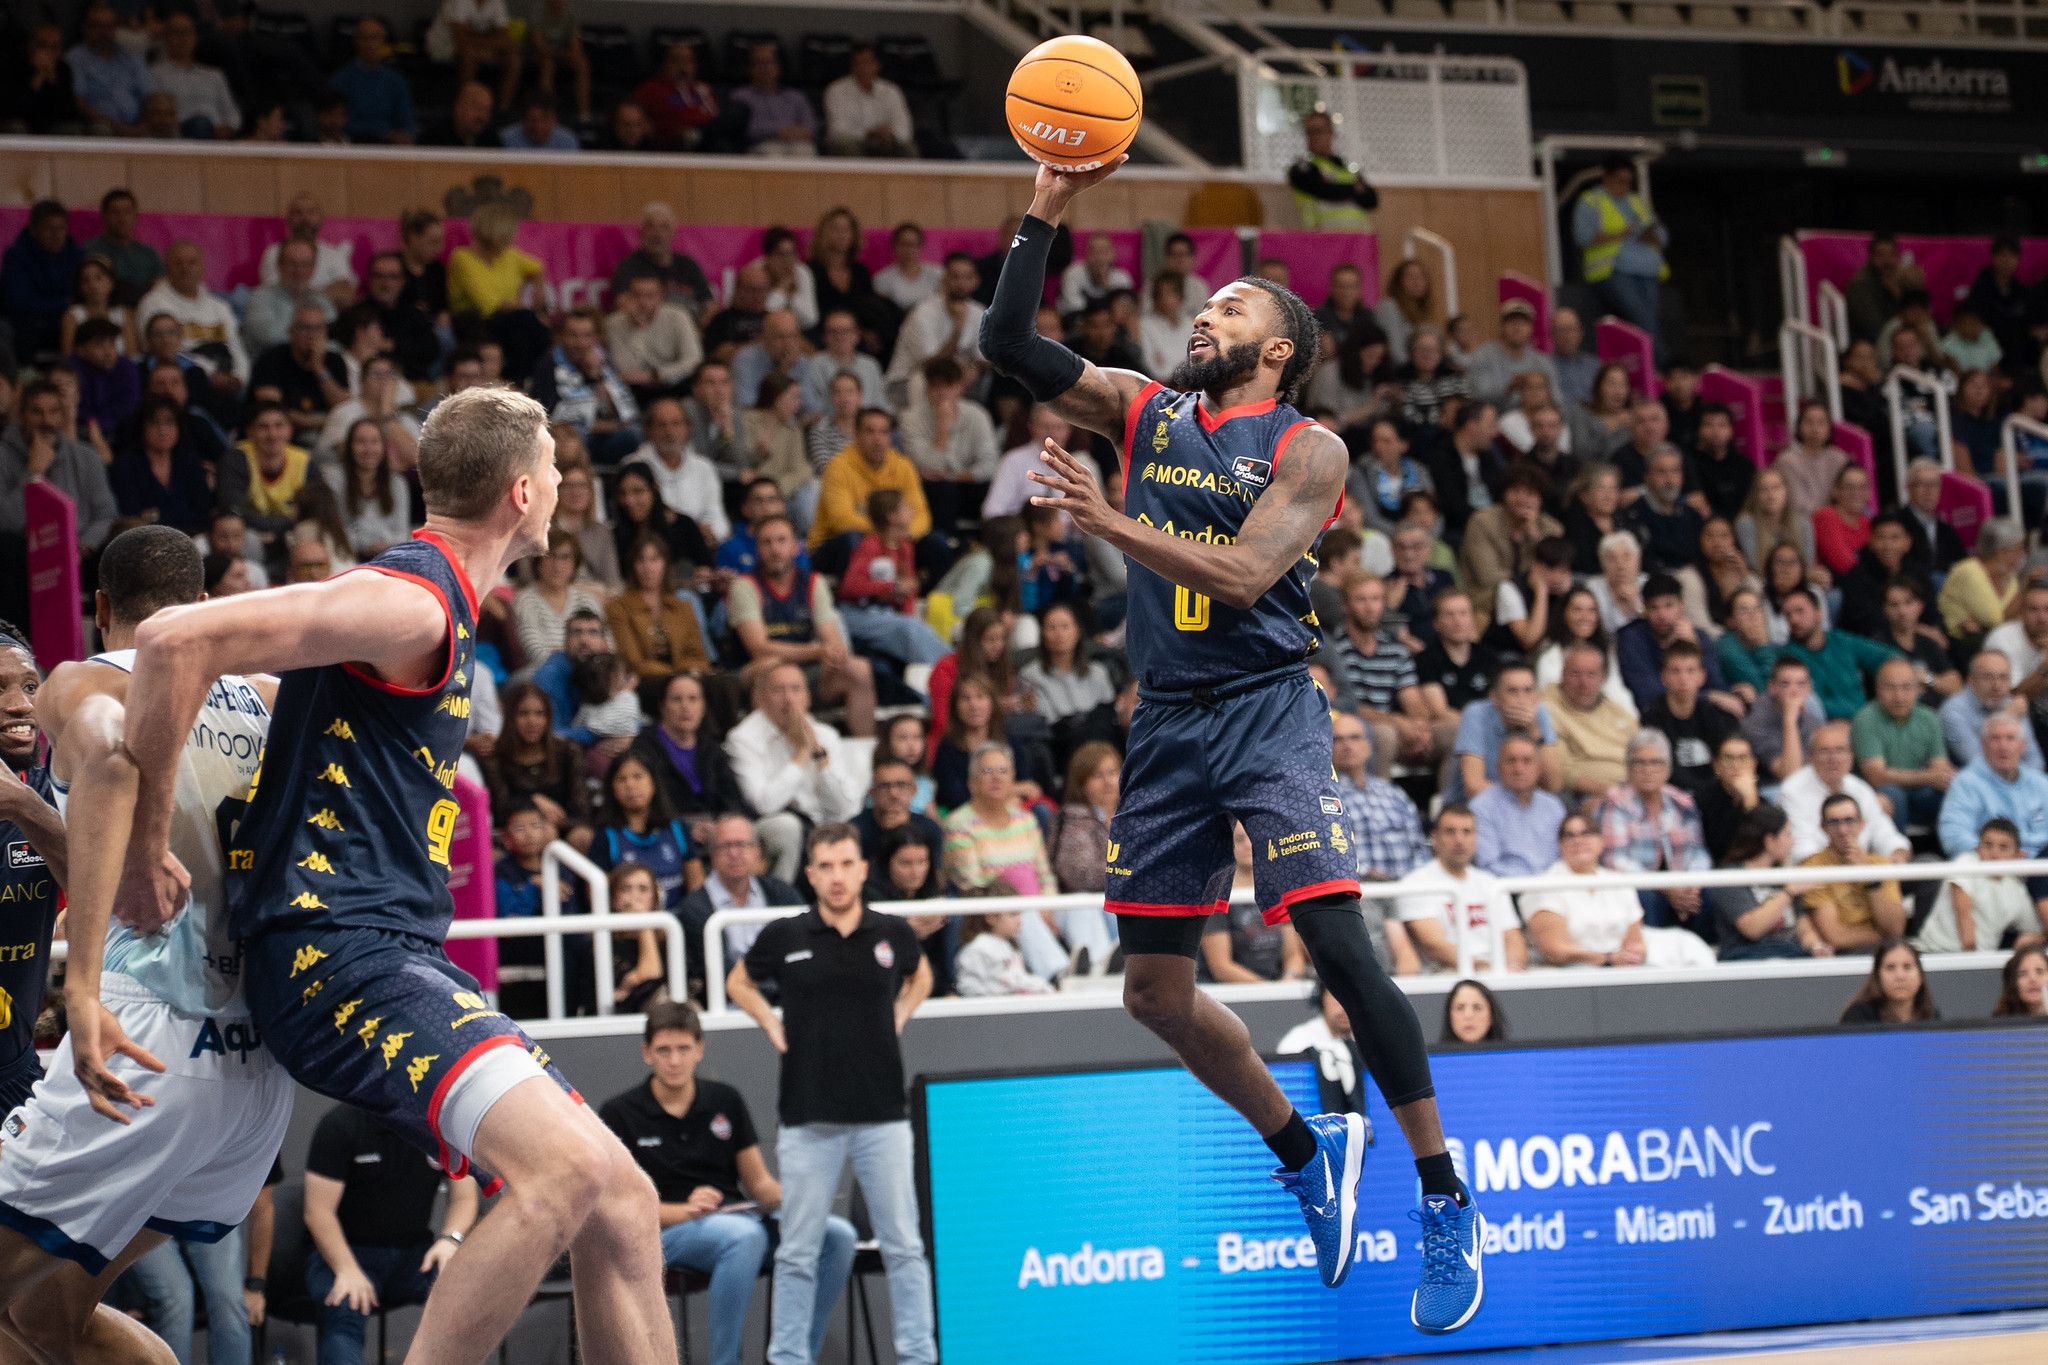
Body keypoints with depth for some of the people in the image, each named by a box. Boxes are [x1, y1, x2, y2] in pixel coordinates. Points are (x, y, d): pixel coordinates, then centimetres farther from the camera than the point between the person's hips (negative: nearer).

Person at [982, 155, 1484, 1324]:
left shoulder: (1307, 449, -4)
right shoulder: (1148, 411, 12)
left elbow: (1243, 576, -17)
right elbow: (1010, 347, 5)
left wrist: (1111, 523, -25)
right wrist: (1048, 213, -3)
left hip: (1268, 703, -6)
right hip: (1169, 718, 6)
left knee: (1339, 942, -19)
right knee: (1154, 987, 8)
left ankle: (1447, 1203, -9)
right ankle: (1307, 1153, 28)